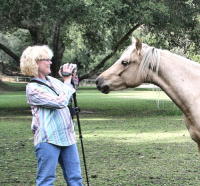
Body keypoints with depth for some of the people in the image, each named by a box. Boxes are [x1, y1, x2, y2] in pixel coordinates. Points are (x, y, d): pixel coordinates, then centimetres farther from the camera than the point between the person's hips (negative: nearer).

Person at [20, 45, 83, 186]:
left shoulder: (52, 80, 11)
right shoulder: (32, 88, -11)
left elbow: (69, 97, 28)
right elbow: (61, 102, -19)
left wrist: (71, 78, 11)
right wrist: (67, 80, -6)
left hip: (67, 136, 8)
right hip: (48, 140, -8)